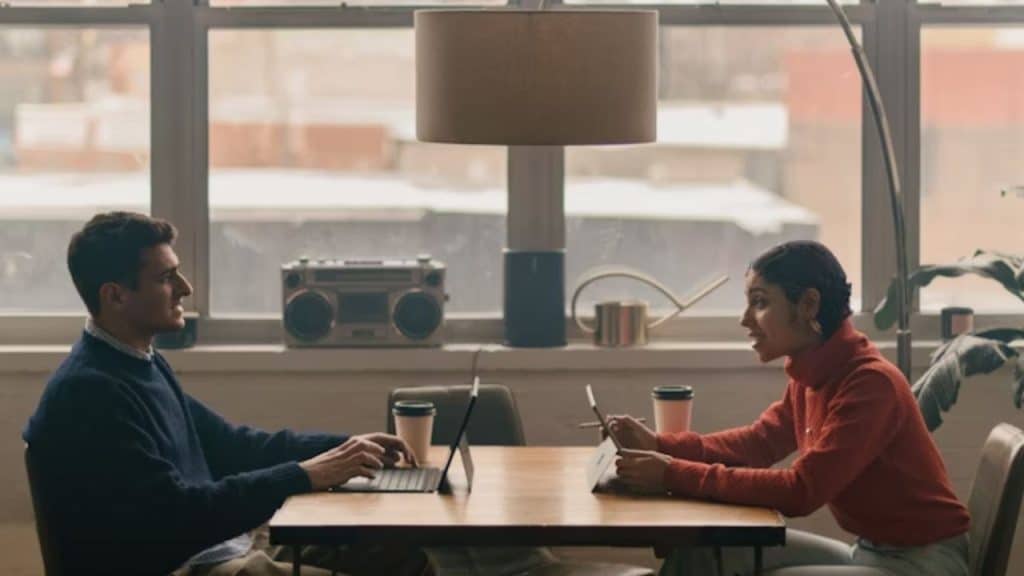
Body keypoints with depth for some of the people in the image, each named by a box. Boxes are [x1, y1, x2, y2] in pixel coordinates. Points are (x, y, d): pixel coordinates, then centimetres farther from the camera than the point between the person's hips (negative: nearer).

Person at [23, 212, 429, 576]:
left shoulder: (143, 363, 13)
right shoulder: (89, 392, -19)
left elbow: (230, 445, 22)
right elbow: (175, 514, -24)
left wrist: (344, 446, 11)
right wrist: (303, 476, -20)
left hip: (224, 542, 11)